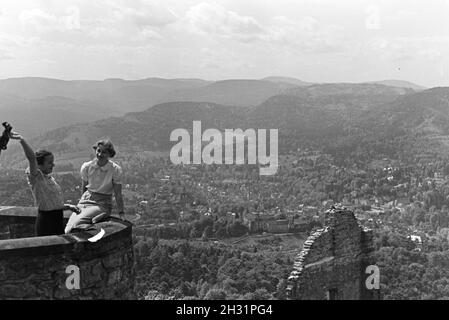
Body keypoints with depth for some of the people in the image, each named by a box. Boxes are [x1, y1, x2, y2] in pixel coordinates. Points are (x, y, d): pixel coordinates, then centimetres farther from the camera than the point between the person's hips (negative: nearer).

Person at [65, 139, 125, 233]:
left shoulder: (115, 170, -8)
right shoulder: (86, 167, 2)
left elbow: (118, 194, -3)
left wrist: (121, 213, -4)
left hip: (102, 204, -3)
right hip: (85, 200, 4)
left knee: (76, 223, -27)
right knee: (69, 226, -21)